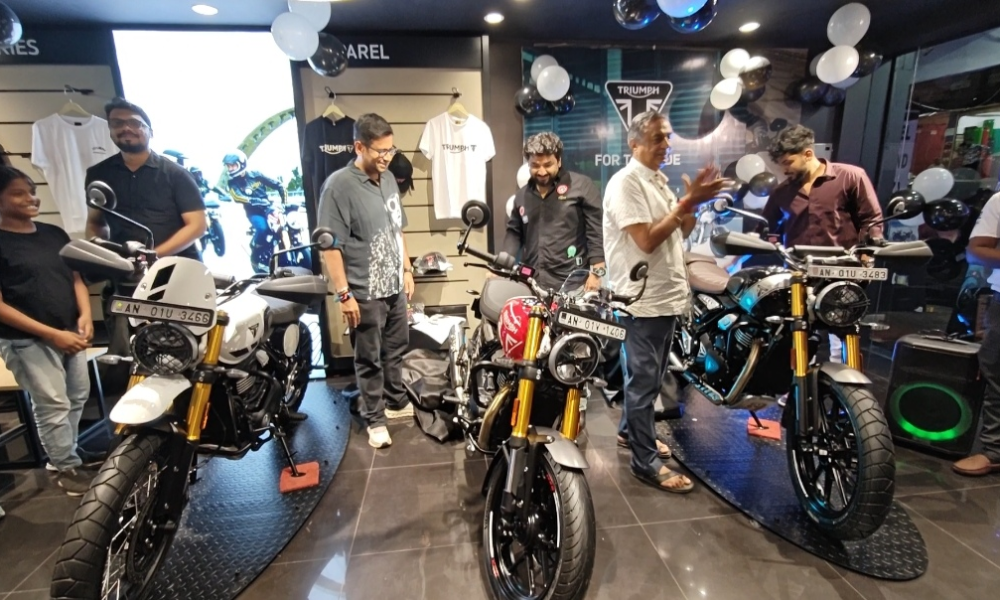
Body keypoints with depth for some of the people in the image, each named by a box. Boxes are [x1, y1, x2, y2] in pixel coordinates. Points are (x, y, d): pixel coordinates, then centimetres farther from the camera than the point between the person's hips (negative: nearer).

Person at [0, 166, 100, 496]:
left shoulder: (54, 234, 8)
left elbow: (76, 277, 11)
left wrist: (85, 315, -7)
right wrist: (52, 334, -18)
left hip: (70, 332, 6)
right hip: (27, 340, -6)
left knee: (78, 395, 15)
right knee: (53, 405, 0)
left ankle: (68, 451, 34)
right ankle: (66, 468, 15)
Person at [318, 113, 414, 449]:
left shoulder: (389, 180, 9)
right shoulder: (338, 185, -14)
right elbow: (330, 246, -16)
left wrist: (407, 270, 16)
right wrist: (344, 294, -18)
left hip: (395, 287, 7)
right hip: (365, 294, -7)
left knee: (396, 350, 20)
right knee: (369, 360, 8)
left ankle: (398, 401, 40)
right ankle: (375, 419, 24)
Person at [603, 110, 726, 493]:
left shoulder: (659, 181, 15)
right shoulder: (625, 182, -14)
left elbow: (680, 234, 16)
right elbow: (647, 240, -23)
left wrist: (693, 203, 0)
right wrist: (687, 202, -19)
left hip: (667, 296, 10)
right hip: (643, 300, -9)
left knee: (650, 375, 20)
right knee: (645, 379, 0)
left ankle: (630, 431, 38)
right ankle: (646, 462, 12)